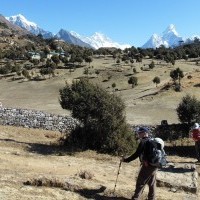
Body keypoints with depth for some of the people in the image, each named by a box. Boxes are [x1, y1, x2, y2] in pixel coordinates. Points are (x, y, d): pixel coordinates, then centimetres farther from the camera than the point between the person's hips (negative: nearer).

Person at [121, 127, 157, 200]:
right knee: (152, 184, 14)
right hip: (154, 165, 8)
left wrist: (126, 160, -13)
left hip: (147, 166, -8)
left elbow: (136, 154, -17)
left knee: (140, 183, 1)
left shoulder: (143, 142, -12)